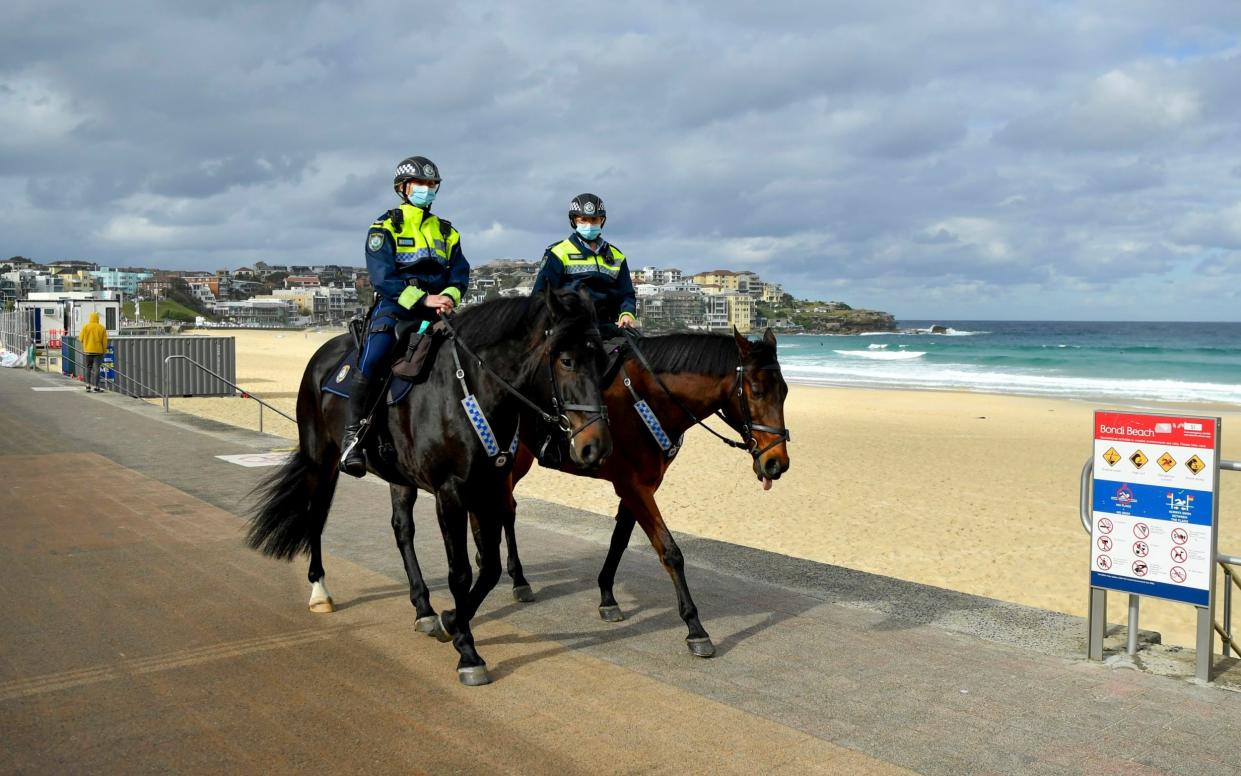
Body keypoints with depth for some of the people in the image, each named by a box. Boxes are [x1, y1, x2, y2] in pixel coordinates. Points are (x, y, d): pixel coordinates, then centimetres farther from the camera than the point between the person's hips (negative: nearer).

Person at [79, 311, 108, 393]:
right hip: (98, 351, -2)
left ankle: (88, 386, 14)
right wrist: (104, 350, 7)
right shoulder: (102, 328, -4)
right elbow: (104, 341, -4)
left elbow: (81, 339, 0)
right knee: (96, 369, -2)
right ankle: (96, 387, -5)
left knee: (88, 368, 15)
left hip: (88, 350, 2)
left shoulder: (85, 327, -2)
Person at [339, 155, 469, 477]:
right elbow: (383, 277, -8)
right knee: (374, 359, -28)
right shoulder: (386, 226, 4)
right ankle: (353, 433, -23)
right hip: (394, 306, -5)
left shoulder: (446, 231, 19)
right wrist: (423, 299, -19)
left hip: (436, 309, 5)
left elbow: (460, 274, 11)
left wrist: (449, 297, -12)